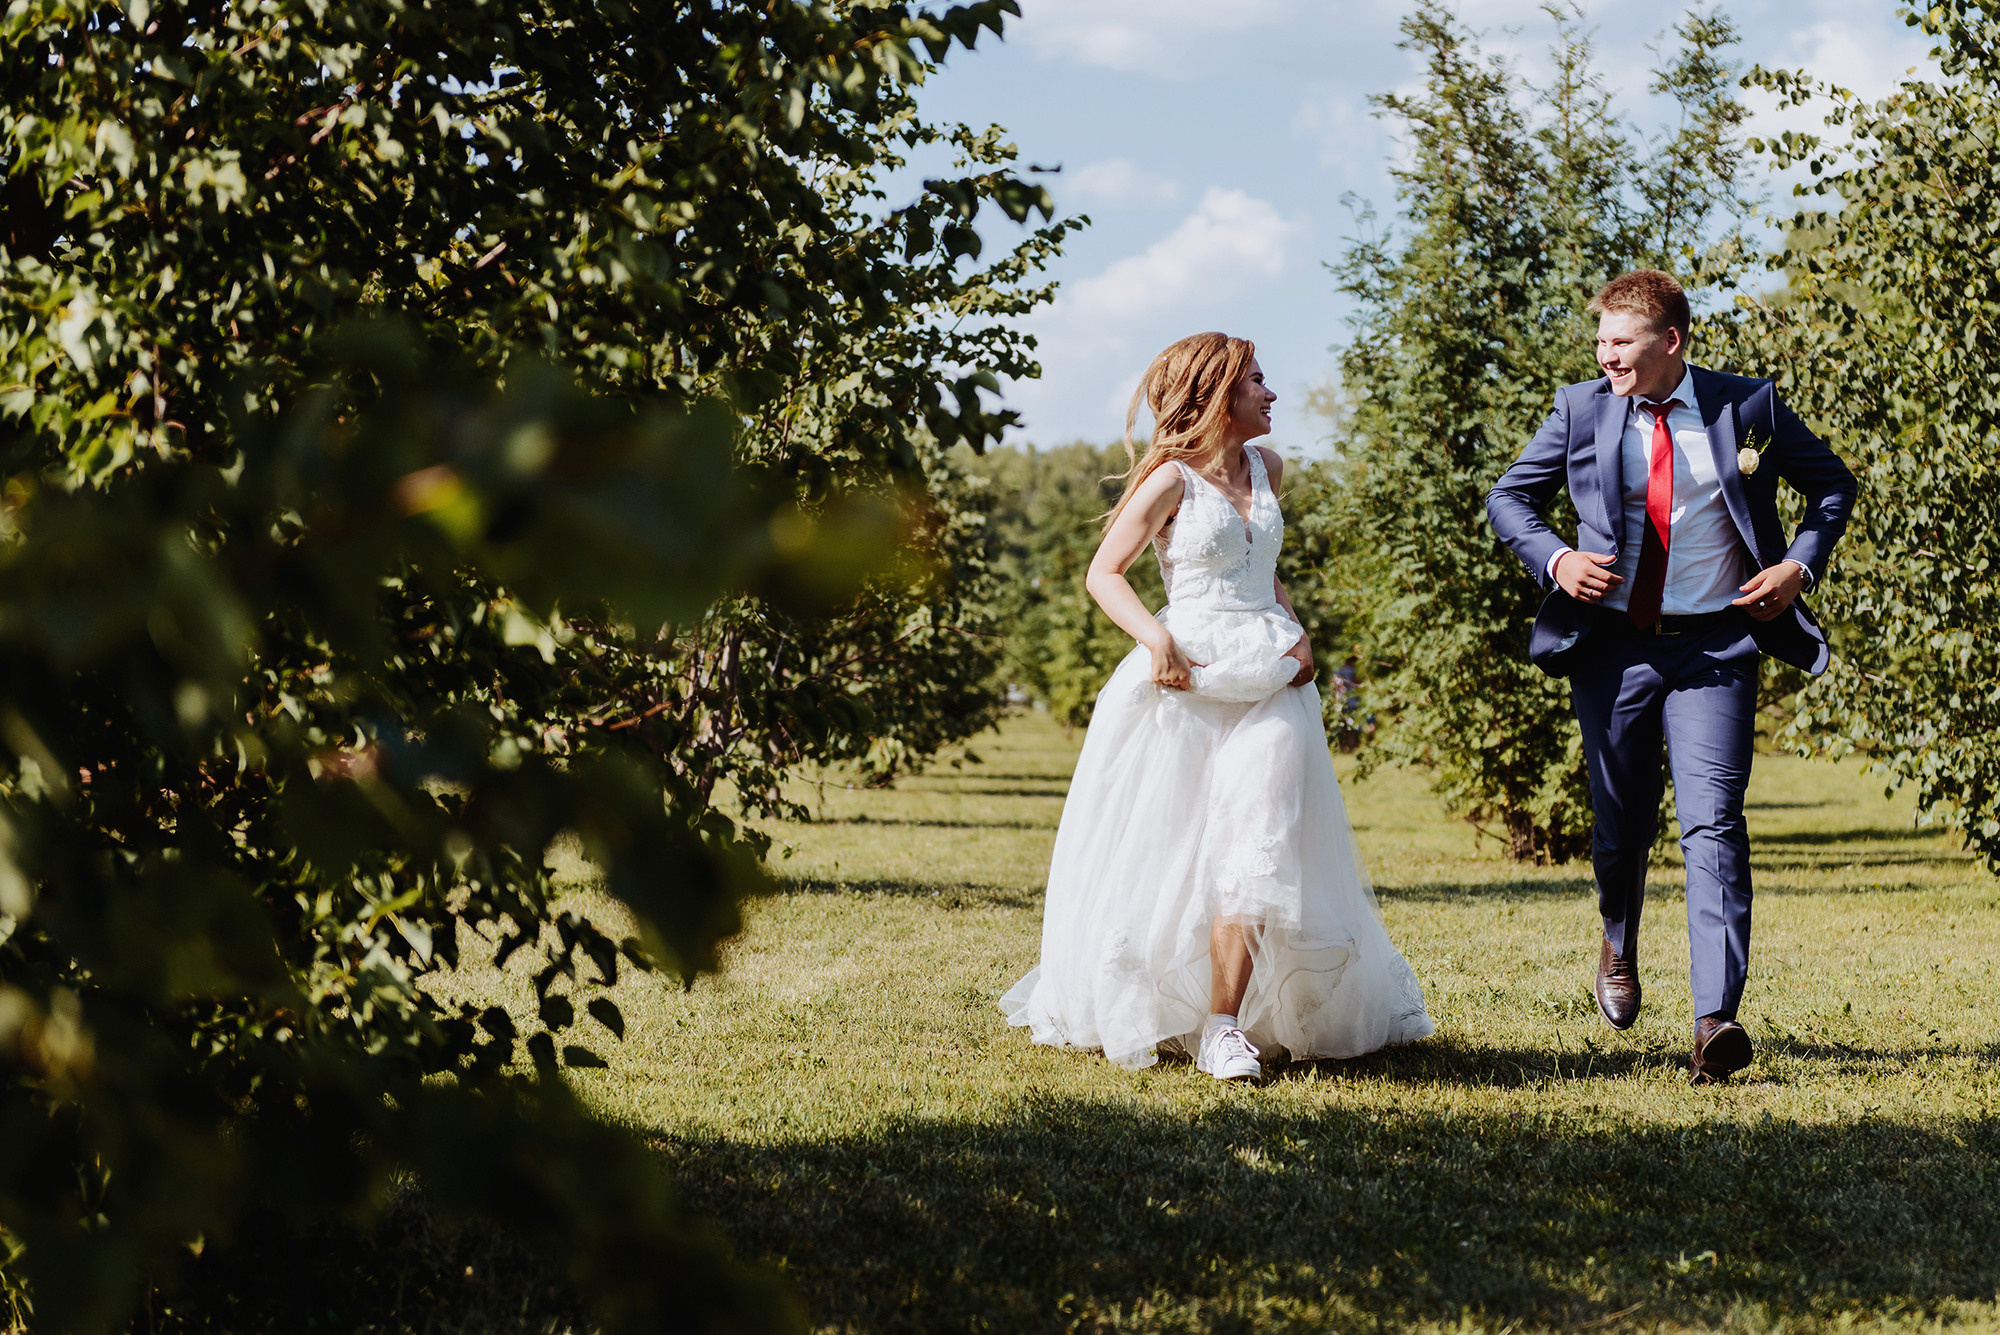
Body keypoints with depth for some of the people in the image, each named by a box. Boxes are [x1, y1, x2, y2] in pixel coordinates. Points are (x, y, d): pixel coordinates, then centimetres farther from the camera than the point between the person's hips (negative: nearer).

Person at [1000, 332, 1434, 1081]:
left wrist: (1295, 631, 9)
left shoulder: (1265, 468, 13)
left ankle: (1227, 1028, -11)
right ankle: (1122, 1010, 23)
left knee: (1257, 848, -10)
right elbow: (1104, 575, -4)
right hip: (1189, 683, -4)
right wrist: (1157, 638, -19)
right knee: (1161, 856, 4)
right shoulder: (1173, 480, -5)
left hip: (1269, 682, 4)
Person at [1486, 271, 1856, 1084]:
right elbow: (1508, 497, 13)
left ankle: (1716, 1021, -21)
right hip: (1612, 646, 2)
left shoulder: (1748, 408, 1)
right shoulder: (1582, 412, 4)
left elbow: (1832, 486, 15)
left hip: (1714, 649, -2)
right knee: (1620, 824, 13)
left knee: (1712, 823, -15)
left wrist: (1801, 564, -1)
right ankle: (1618, 945, 46)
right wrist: (1552, 559, -6)